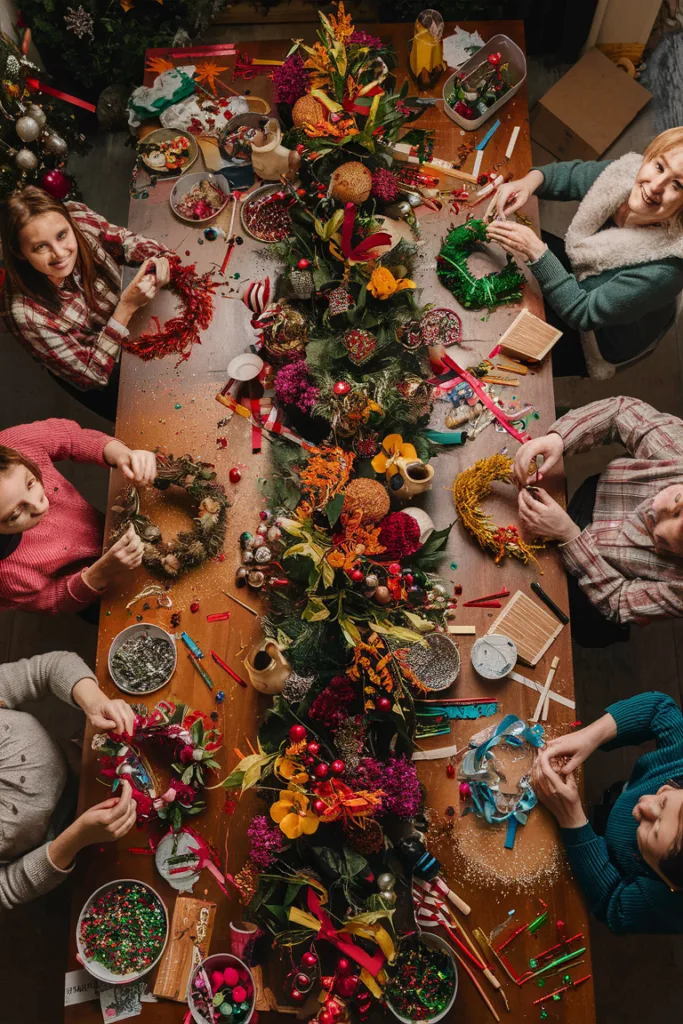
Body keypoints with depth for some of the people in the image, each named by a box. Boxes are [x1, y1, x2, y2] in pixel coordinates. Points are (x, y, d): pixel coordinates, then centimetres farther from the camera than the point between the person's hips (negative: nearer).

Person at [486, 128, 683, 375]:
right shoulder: (627, 172, -25)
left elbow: (583, 314, -32)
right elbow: (569, 175, -4)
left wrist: (536, 252, -40)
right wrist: (529, 182, -26)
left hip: (601, 335, -5)